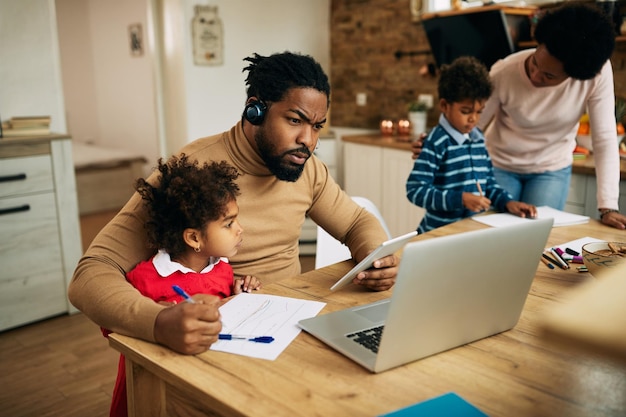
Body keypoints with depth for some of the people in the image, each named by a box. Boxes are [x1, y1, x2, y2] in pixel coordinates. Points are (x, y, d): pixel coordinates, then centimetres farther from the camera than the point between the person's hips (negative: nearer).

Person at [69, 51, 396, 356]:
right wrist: (159, 323, -46)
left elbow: (357, 222, 14)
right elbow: (90, 275, -24)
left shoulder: (307, 168, -1)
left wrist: (378, 258, -11)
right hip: (220, 336, -6)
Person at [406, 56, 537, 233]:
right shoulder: (436, 143, -11)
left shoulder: (478, 139, 10)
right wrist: (461, 199, -20)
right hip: (440, 233, -6)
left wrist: (507, 202, 1)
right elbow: (415, 190, -15)